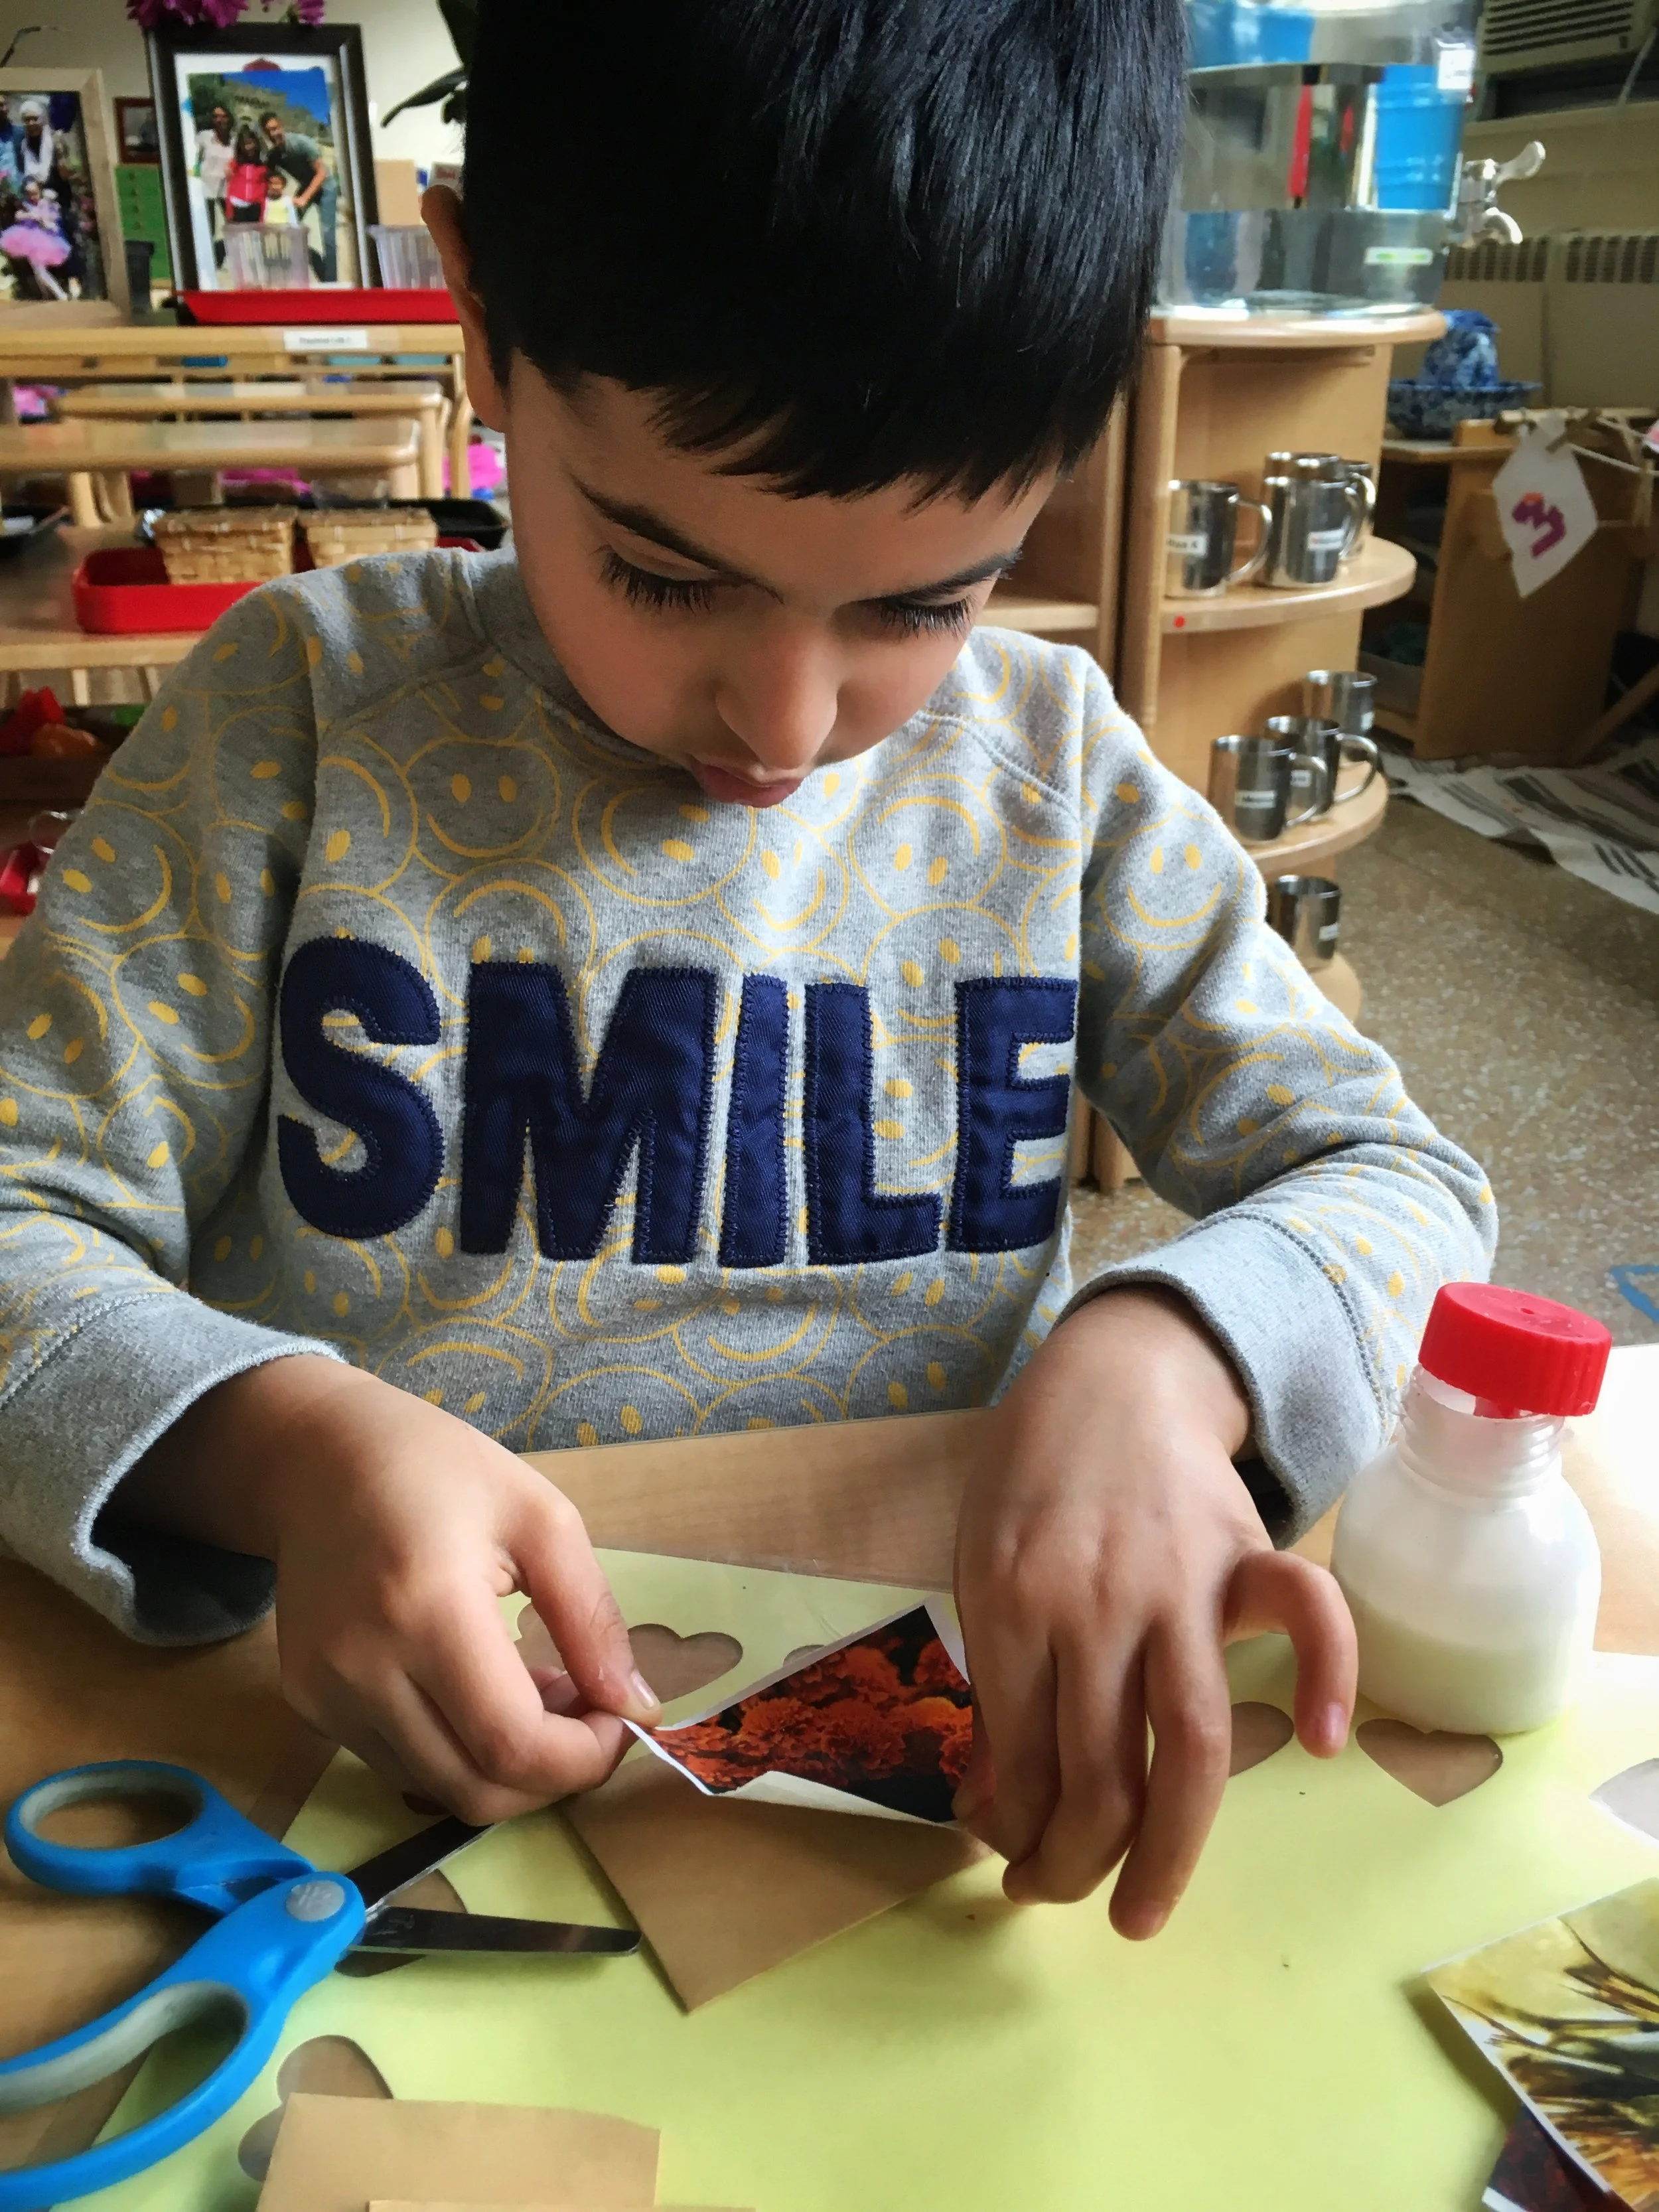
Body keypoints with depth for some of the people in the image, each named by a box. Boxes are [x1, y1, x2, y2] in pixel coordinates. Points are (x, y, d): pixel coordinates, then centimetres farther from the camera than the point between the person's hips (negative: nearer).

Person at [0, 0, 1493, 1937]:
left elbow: (1388, 1174, 2)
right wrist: (281, 1443, -23)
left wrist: (1162, 1357, -19)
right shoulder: (305, 707, -4)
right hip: (412, 1749, 0)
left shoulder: (1051, 765, -1)